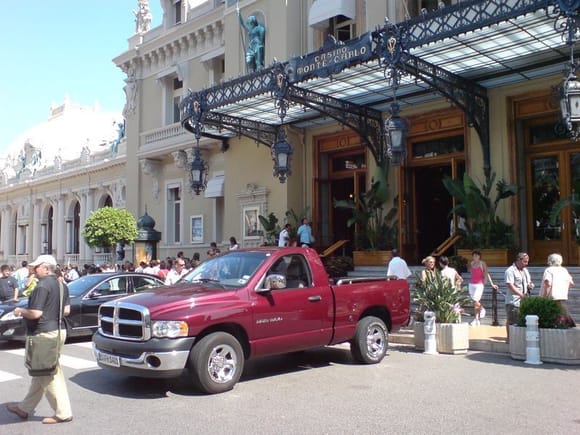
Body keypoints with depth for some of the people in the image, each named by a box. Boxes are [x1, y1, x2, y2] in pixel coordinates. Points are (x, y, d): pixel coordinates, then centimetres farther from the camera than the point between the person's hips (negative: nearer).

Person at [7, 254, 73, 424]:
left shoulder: (42, 286, -18)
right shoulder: (61, 285, 10)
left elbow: (35, 313, -22)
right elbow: (66, 310, 12)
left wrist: (20, 311, -4)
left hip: (44, 334, -10)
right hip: (59, 330, 10)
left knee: (50, 375, -2)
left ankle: (63, 413, 3)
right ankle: (25, 408, 31)